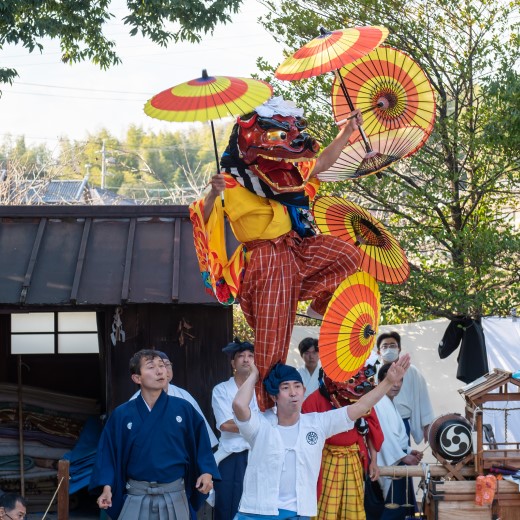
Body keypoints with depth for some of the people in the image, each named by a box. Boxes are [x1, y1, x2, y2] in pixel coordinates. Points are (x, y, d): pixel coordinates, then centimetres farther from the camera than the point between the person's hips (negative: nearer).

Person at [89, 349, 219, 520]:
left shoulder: (184, 409, -1)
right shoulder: (122, 415, -3)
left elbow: (200, 442, 5)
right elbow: (108, 452, 1)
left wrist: (207, 472, -9)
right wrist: (107, 487, -10)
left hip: (174, 496, 1)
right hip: (137, 497, -1)